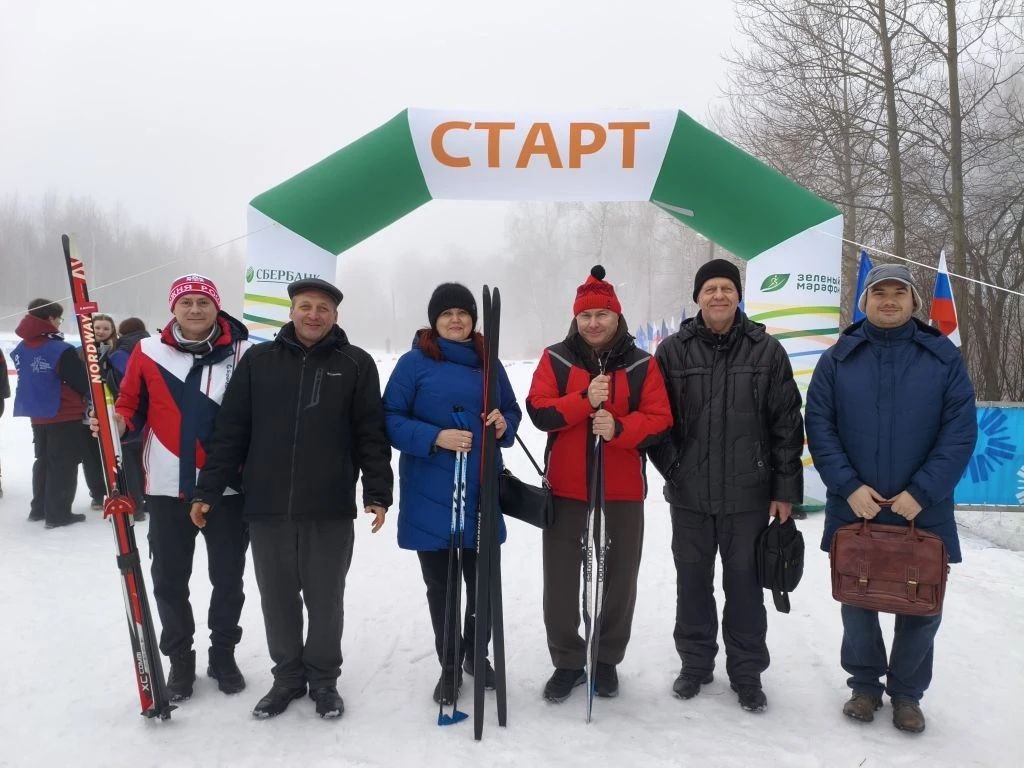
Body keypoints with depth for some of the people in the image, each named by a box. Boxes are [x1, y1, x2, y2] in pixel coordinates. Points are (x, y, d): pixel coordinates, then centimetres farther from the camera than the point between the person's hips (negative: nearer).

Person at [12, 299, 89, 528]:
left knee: (43, 460, 19)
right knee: (64, 463, 1)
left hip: (37, 415, 7)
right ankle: (58, 513, 3)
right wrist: (86, 396, 6)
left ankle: (39, 508, 27)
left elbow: (28, 378, 15)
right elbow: (82, 381, -14)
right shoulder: (60, 349, -19)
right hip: (65, 415, -7)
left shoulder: (21, 349, 4)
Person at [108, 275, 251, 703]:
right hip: (168, 487, 1)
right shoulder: (149, 352, 0)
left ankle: (223, 653, 32)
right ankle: (179, 659, 31)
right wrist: (117, 423, -14)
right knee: (169, 580, 11)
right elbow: (131, 406, 7)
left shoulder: (243, 353, -4)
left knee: (228, 578, 12)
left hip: (228, 488, -1)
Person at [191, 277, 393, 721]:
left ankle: (324, 678, 29)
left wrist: (377, 493, -8)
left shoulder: (356, 365, 1)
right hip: (266, 507, 2)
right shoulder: (259, 360, 5)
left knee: (325, 599, 11)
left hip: (330, 509, -1)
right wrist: (207, 491, 1)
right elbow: (230, 430, 5)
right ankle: (287, 676, 31)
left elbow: (372, 434, -1)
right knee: (277, 598, 12)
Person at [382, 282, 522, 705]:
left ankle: (475, 651, 35)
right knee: (440, 585, 7)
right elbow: (391, 420, -6)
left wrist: (503, 425, -7)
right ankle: (449, 665, 26)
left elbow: (512, 411, 16)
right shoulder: (414, 362, -3)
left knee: (483, 580, 10)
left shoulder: (487, 362, 8)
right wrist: (436, 437, -20)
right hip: (430, 495, -3)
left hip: (481, 492, 3)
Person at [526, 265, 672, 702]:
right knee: (560, 578, 7)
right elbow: (539, 411, -8)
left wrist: (618, 428, -22)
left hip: (623, 490, 0)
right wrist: (585, 400, -22)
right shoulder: (556, 359, 1)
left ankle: (607, 659, 31)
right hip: (566, 487, 0)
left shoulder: (641, 364, 1)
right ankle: (567, 661, 25)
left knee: (620, 577, 11)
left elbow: (660, 419, -5)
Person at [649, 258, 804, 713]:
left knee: (744, 582, 9)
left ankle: (746, 672, 26)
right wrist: (671, 466, -6)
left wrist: (786, 488, -3)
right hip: (688, 494, 1)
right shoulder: (673, 351, 0)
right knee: (692, 581, 14)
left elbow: (787, 424, -1)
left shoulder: (766, 351, -1)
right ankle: (695, 663, 31)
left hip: (748, 494, -1)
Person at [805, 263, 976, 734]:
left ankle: (907, 693, 30)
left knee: (922, 607, 10)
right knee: (857, 604, 12)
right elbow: (818, 426, -3)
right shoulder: (838, 359, 2)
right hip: (854, 509, 0)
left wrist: (922, 492, -14)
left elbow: (960, 432, -5)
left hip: (923, 512, 0)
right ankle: (865, 684, 31)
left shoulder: (943, 357, 1)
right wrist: (849, 487, -14)